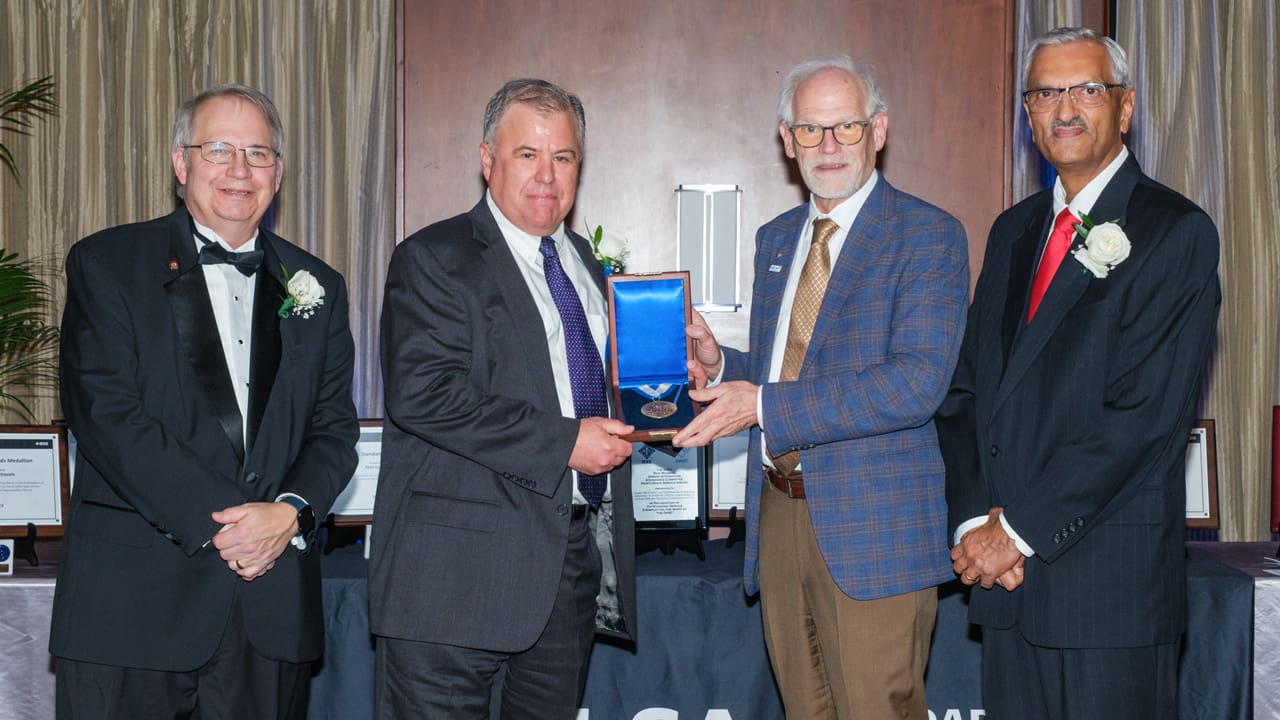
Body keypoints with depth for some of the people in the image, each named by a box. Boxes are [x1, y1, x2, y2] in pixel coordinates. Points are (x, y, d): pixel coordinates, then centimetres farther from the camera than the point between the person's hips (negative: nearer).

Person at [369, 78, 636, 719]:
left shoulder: (584, 262, 18)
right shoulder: (433, 259, -6)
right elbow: (422, 395, -20)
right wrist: (563, 443, -20)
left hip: (575, 558, 7)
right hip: (463, 564, -7)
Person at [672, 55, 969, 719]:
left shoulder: (928, 235, -7)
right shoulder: (775, 238, 15)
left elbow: (917, 383, -19)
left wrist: (764, 405, -21)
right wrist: (719, 365, -1)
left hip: (872, 527, -6)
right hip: (778, 515, 7)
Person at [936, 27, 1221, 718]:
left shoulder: (1176, 231, -6)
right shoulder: (1012, 231, 15)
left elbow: (1146, 414, -15)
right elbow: (964, 389, 10)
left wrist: (1019, 531, -14)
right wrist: (973, 520, -5)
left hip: (1112, 578, -5)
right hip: (1007, 574, 5)